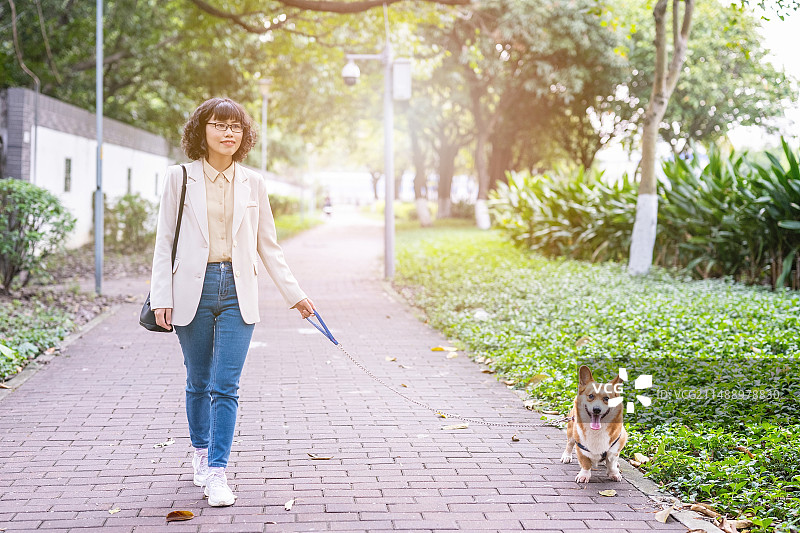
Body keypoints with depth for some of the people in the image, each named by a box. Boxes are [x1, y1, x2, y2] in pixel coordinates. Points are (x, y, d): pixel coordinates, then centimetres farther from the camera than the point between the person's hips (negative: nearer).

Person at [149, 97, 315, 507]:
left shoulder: (252, 183, 7)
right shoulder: (180, 177, 1)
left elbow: (268, 245, 13)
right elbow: (165, 241, 1)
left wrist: (294, 294, 11)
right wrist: (162, 297, -6)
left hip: (238, 292, 1)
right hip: (193, 289, 0)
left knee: (225, 386, -6)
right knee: (198, 382, 12)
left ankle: (216, 472, -3)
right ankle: (201, 453, 33)